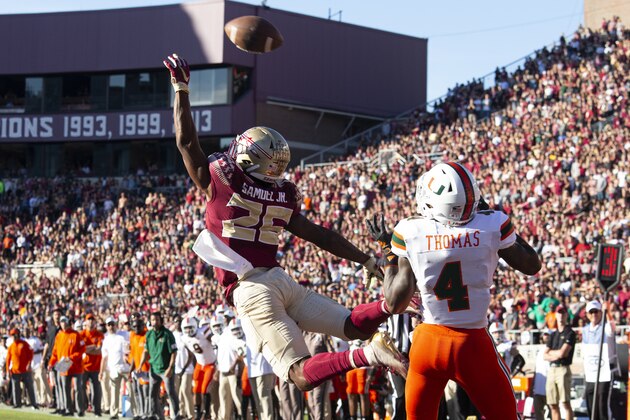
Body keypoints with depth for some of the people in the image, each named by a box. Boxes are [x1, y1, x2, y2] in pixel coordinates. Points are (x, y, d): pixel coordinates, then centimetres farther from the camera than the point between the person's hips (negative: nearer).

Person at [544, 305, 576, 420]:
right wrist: (557, 354, -5)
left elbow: (562, 353, -11)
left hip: (563, 369, -7)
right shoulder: (553, 335, 20)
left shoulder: (570, 333, -1)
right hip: (551, 369, 7)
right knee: (553, 405, 6)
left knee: (565, 403, -13)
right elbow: (545, 356, 12)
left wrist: (551, 352, 6)